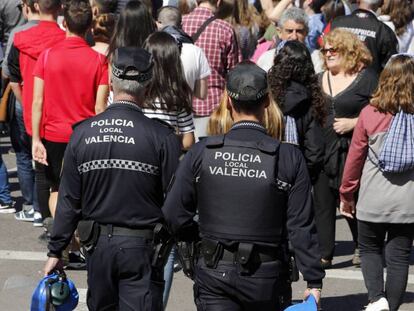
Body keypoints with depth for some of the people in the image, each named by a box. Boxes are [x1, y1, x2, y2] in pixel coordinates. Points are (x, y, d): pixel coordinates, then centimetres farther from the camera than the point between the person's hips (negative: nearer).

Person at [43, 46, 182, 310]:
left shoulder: (82, 133, -4)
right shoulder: (162, 137, -13)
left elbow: (68, 201, 1)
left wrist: (56, 250, 10)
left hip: (99, 246, 3)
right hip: (142, 248, -3)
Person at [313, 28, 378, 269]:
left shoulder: (366, 78, -3)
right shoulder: (320, 80, 15)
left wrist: (354, 123, -15)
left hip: (351, 152, -5)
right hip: (322, 151, 5)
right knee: (322, 203, 5)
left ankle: (362, 248, 22)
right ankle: (324, 254, 12)